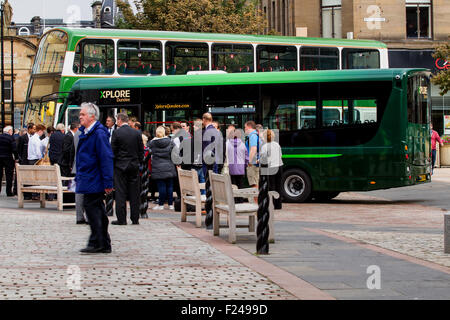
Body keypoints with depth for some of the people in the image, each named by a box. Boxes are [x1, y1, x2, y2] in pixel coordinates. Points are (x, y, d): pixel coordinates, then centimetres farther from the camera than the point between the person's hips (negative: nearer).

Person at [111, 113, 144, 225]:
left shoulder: (116, 133, -9)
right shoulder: (137, 133, 3)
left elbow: (113, 150, -7)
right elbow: (141, 150, 6)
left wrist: (111, 164, 6)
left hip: (120, 166, -3)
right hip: (134, 166, 3)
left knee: (120, 193, 0)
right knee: (134, 193, 7)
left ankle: (121, 219, -1)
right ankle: (135, 219, 10)